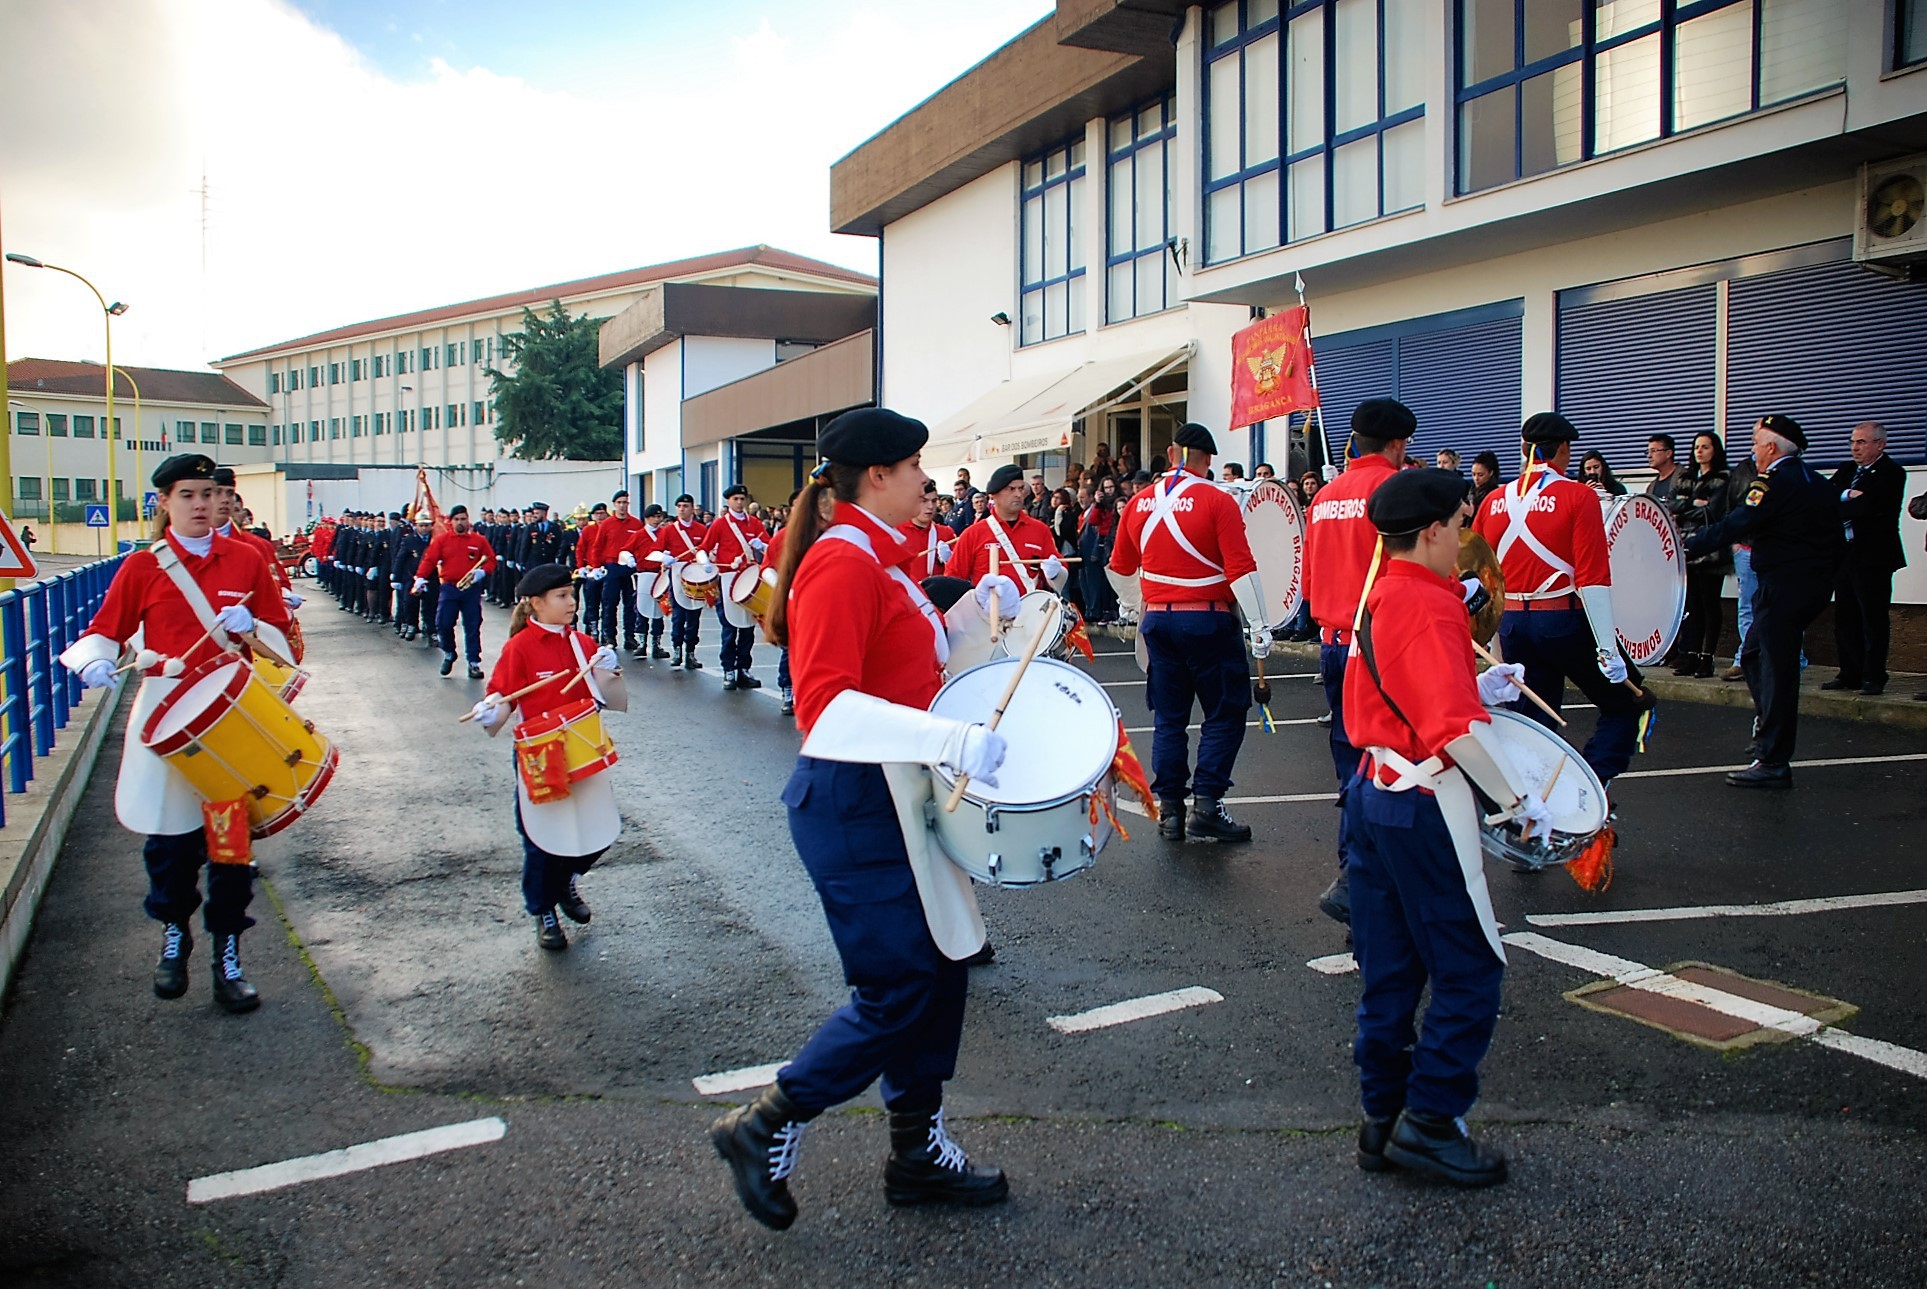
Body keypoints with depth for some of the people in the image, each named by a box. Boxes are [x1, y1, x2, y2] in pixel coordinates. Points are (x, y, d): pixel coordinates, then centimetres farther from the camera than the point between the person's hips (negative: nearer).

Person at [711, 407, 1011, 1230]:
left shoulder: (879, 561, 12)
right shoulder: (841, 563, -19)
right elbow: (824, 704, -27)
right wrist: (952, 742, -33)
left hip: (895, 797, 10)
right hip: (853, 804, -10)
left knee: (941, 968, 15)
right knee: (898, 993, -3)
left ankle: (918, 1148, 30)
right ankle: (764, 1130, 15)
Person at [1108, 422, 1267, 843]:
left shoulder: (1139, 503, 6)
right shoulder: (1218, 501, -10)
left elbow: (1120, 567, 16)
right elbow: (1240, 568, -15)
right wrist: (1258, 625, -11)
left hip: (1158, 620, 5)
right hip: (1208, 621, -5)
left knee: (1168, 718, 11)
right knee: (1224, 714, 6)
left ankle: (1169, 811, 12)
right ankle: (1206, 805, 0)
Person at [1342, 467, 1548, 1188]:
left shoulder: (1376, 599, 11)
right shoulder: (1429, 603, -17)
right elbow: (1456, 730, -24)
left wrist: (1477, 688, 16)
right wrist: (1518, 803, -15)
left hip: (1373, 796, 9)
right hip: (1426, 809, -9)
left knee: (1388, 971, 14)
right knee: (1470, 970, 2)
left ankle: (1382, 1118, 22)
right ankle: (1430, 1123, 7)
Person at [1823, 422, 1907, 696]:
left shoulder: (1892, 472, -7)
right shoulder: (1847, 470, 15)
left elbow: (1869, 506, -20)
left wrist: (1838, 508, -8)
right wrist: (1847, 495, -16)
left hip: (1873, 556, -7)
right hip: (1845, 554, 7)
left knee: (1873, 619, -2)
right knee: (1845, 619, 10)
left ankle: (1873, 678, 4)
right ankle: (1850, 675, 17)